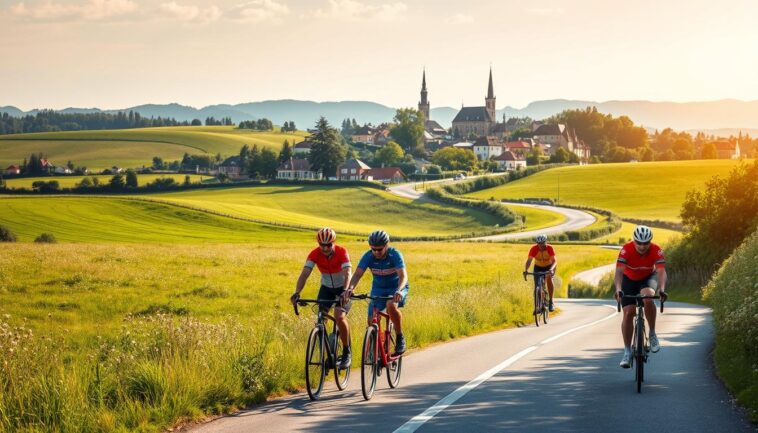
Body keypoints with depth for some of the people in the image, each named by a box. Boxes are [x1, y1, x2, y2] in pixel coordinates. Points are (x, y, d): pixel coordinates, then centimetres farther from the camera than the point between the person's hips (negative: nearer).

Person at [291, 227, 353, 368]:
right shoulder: (315, 254, -19)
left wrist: (345, 291, -55)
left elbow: (348, 273, -37)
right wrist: (297, 293, -44)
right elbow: (304, 274, -28)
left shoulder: (341, 252, -26)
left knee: (340, 317, -23)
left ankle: (347, 352, -6)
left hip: (342, 288, -3)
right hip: (326, 288, 3)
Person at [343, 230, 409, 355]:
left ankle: (400, 337, -16)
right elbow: (358, 274, -24)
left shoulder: (395, 255, -24)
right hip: (378, 289, 4)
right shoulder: (368, 256, -16)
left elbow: (403, 275, -33)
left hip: (396, 288, -4)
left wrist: (399, 290, -54)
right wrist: (350, 288, -44)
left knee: (391, 306, -35)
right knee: (372, 321, -10)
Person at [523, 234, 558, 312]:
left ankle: (551, 302, -21)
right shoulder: (534, 249, -27)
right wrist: (525, 270, -53)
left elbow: (554, 260, -37)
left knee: (549, 278, -30)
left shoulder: (550, 248, -29)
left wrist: (551, 269, -57)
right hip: (538, 267, 2)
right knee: (537, 286, -9)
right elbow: (529, 260, -35)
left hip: (549, 267, -2)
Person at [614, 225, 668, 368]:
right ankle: (627, 352, 1)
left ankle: (652, 335, -13)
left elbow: (661, 272, -39)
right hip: (629, 279, 0)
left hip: (648, 277, 0)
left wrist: (661, 289, -57)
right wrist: (618, 289, -56)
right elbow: (619, 272, -39)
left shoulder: (656, 251, -29)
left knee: (648, 299, -33)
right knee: (628, 313, -10)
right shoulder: (626, 249, -31)